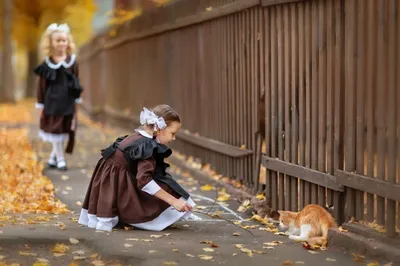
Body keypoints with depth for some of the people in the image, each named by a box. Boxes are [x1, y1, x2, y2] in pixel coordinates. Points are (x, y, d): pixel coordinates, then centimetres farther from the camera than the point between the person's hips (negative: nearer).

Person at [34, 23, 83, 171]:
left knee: (65, 130, 7)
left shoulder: (72, 61, 1)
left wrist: (77, 98, 6)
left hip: (67, 102, 2)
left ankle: (53, 158, 22)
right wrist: (41, 103, -1)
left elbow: (76, 82, 8)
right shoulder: (47, 63, -4)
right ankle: (60, 159, 11)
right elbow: (41, 84, 0)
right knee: (55, 129, 2)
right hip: (52, 101, -2)